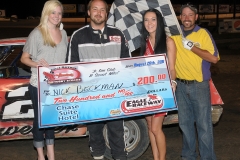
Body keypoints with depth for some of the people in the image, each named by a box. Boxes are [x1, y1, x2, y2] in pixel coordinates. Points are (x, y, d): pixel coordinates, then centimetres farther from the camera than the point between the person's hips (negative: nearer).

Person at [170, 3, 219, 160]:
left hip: (199, 85, -4)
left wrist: (192, 47, -17)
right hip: (181, 85, 4)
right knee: (185, 123, 14)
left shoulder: (203, 33, -5)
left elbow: (214, 58, -13)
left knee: (203, 124, -1)